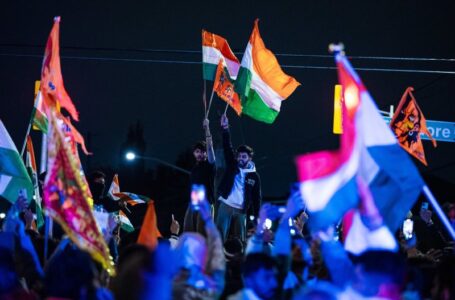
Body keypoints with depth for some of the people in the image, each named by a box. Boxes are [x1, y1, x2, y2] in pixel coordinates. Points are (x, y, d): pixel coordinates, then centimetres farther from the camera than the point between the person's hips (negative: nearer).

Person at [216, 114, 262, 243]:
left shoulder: (254, 176, 3)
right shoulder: (232, 165, 4)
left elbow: (257, 197, 4)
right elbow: (227, 148, -6)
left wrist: (256, 216, -1)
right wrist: (225, 128, -19)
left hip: (241, 210, 0)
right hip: (225, 205, 0)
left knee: (241, 239, 4)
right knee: (220, 236, -6)